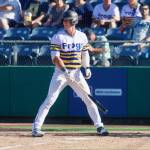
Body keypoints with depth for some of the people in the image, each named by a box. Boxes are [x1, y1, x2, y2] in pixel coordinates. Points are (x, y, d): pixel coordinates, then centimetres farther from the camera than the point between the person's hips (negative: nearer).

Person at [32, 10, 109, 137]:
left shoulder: (82, 36, 6)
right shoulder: (58, 37, -8)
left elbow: (85, 54, 17)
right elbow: (55, 57, -15)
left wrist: (87, 68, 3)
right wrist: (64, 70, -27)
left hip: (76, 73, 4)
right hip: (61, 72, -4)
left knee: (89, 99, 2)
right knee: (50, 100, -10)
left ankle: (99, 126, 13)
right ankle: (36, 127, -6)